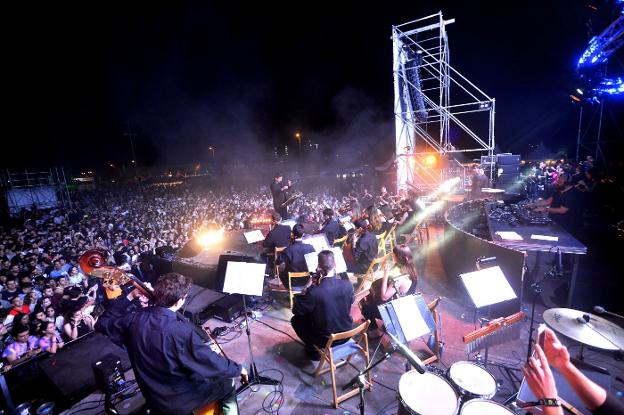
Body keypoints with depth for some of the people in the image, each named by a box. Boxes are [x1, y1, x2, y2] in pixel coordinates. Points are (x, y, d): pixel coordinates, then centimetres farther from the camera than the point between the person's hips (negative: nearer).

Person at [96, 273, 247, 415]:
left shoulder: (134, 319, -18)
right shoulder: (182, 332, -35)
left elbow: (103, 323, 4)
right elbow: (214, 365, -26)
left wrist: (129, 297, 2)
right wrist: (238, 369, -9)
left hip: (152, 397, 6)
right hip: (178, 402, -6)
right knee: (227, 384, 15)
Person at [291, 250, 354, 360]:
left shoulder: (314, 292, -29)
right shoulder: (348, 285, -17)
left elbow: (296, 311, -13)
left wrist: (306, 288, -8)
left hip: (326, 340, -4)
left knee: (296, 319, 15)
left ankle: (313, 350, 21)